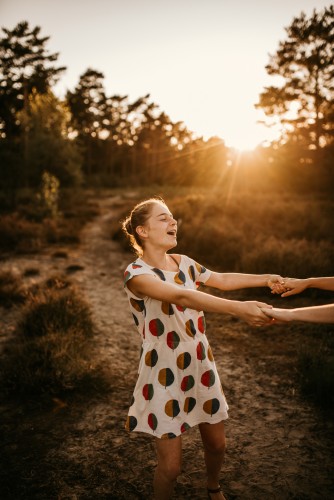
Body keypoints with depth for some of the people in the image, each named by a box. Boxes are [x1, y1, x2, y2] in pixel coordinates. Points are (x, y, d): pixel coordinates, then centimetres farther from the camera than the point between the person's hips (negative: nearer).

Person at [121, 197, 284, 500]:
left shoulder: (184, 263, 1)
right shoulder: (136, 273, -20)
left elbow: (222, 280, 17)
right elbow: (181, 297, -37)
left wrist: (265, 279, 14)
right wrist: (237, 308, -48)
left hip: (201, 367, 6)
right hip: (165, 375, -6)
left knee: (217, 443, 20)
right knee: (171, 466, 2)